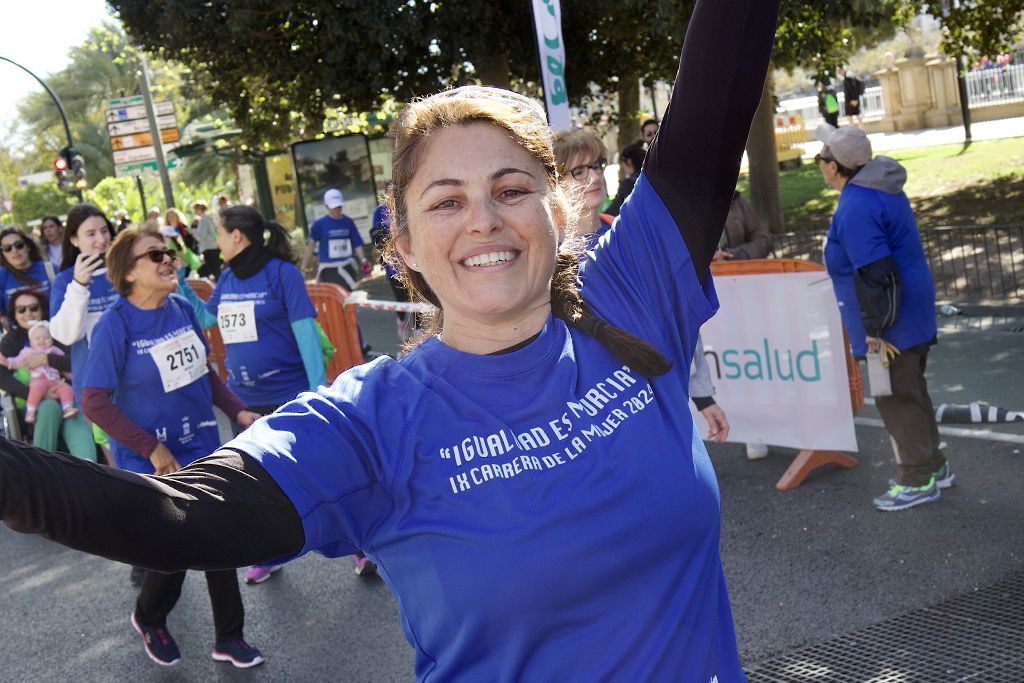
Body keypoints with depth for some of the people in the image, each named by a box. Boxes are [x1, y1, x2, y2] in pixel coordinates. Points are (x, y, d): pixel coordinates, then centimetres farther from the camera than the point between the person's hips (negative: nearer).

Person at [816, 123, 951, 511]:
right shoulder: (884, 189, 9)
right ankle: (933, 467, 32)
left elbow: (873, 274, -26)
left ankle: (917, 482, 12)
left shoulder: (855, 207, -23)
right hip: (913, 316, 10)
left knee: (896, 400, 1)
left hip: (892, 324, -10)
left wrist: (875, 330, -20)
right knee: (912, 393, 20)